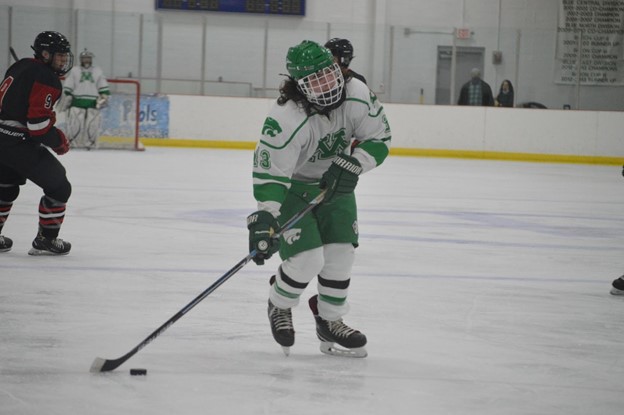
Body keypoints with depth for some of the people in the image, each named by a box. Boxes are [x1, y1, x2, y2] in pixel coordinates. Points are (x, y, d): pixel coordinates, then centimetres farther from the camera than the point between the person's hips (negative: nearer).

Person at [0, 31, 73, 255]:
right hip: (19, 144, -9)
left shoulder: (20, 66, 13)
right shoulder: (46, 79, -16)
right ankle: (45, 240, 3)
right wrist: (59, 142, -7)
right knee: (59, 186, 0)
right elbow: (38, 123, -23)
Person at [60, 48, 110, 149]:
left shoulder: (98, 71, 14)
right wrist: (67, 96, 0)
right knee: (75, 124, -9)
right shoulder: (74, 71, 11)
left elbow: (103, 87, 12)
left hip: (93, 103, 1)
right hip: (77, 101, -1)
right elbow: (67, 87, 8)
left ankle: (90, 144, 2)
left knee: (93, 124, -5)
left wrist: (104, 96, 0)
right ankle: (73, 143, -3)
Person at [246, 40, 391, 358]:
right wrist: (264, 220, -41)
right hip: (292, 186, -5)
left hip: (334, 183, 5)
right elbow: (270, 174, -34)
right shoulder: (286, 119, -35)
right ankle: (279, 306, 16)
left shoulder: (356, 95, -20)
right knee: (307, 259, -15)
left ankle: (329, 320, 22)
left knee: (341, 252, 1)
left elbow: (379, 138, -8)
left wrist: (351, 164, -22)